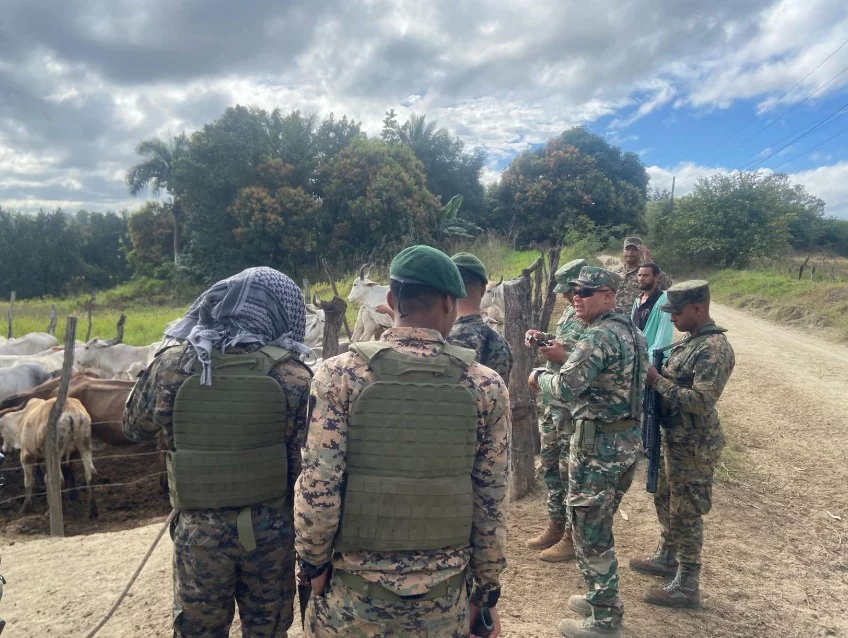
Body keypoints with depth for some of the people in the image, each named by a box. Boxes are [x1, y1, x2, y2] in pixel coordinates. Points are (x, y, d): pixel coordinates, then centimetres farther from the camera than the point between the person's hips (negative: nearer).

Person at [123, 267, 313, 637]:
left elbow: (133, 428, 8)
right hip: (270, 529, 0)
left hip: (199, 530, 1)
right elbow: (308, 463, -11)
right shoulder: (291, 374, -15)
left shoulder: (171, 366, -11)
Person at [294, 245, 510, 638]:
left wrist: (313, 561, 3)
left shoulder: (340, 374, -12)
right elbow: (490, 501, -3)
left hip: (355, 589, -1)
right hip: (443, 595, 1)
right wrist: (487, 588, 8)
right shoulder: (486, 387, -7)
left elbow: (317, 487, -13)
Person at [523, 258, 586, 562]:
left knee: (571, 471, 3)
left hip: (574, 408, -9)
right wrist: (543, 337, 6)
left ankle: (573, 536, 20)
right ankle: (555, 525, 34)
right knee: (550, 465, 18)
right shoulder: (570, 311, 11)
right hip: (553, 402, 9)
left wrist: (562, 350, -27)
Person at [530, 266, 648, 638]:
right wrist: (567, 358, 12)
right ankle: (604, 599, 37)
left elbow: (565, 388, -26)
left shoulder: (598, 336, -20)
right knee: (600, 527, 23)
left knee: (588, 532, 3)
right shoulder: (633, 332, 11)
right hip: (629, 439, 10)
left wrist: (539, 376, -6)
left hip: (598, 444, -10)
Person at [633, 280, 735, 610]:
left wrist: (656, 380, -25)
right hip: (674, 438, 10)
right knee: (664, 499, 23)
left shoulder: (714, 349, -23)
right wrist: (654, 374, 1)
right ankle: (666, 557, 41)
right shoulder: (690, 341, 8)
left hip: (693, 445, -10)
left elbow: (701, 401, -28)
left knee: (685, 513, 1)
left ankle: (687, 586, 15)